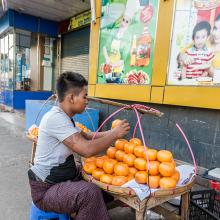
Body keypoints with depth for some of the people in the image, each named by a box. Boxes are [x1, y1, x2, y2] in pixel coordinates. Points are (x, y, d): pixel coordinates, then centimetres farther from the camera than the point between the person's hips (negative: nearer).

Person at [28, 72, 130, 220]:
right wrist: (115, 134, -19)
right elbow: (87, 150, -33)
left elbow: (85, 136, 14)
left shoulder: (64, 117, 5)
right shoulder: (55, 118, -26)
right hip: (46, 189, -9)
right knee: (91, 192, -30)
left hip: (64, 178, 9)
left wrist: (111, 132, 5)